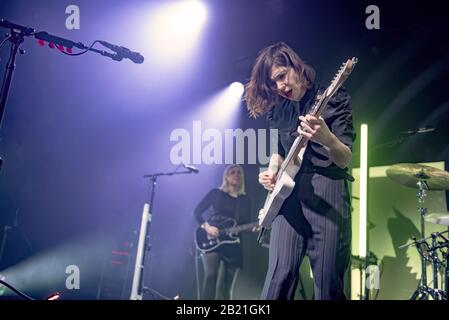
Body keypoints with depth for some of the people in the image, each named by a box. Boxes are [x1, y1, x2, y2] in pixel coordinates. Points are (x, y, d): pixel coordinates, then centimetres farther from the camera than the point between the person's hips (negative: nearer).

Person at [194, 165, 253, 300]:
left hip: (234, 245, 4)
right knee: (211, 274, -23)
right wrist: (206, 226, -13)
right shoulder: (216, 193, 5)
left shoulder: (245, 200, 13)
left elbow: (247, 224, 11)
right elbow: (197, 211, 3)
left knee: (227, 285, 3)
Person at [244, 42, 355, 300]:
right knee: (279, 276, -8)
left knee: (329, 283, -5)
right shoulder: (277, 109, 13)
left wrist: (326, 139, -32)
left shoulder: (335, 99, -2)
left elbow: (344, 160, -10)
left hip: (327, 191, -3)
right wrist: (272, 173, 6)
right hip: (288, 194, 4)